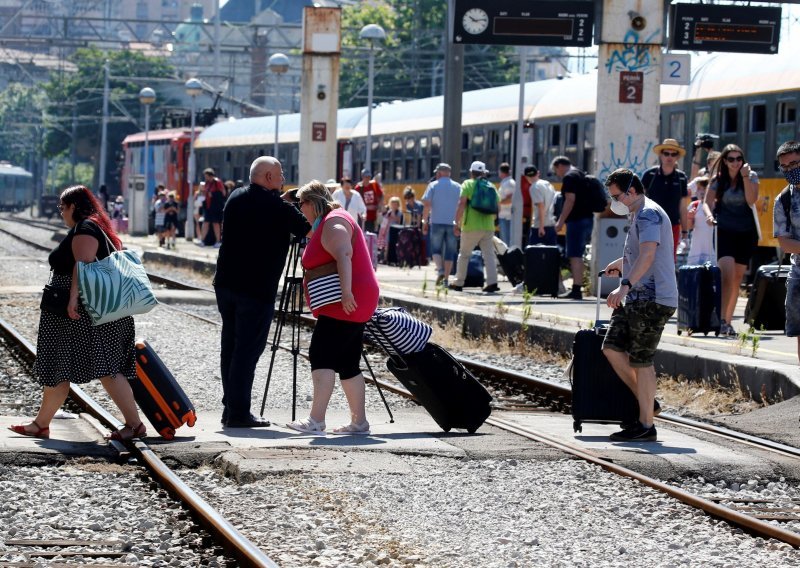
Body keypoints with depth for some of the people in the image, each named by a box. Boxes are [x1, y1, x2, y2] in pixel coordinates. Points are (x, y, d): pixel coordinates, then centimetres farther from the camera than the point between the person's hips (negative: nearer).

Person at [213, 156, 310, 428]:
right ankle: (238, 413, -7)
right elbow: (309, 232, -8)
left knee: (230, 346, 12)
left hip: (225, 283, 7)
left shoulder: (235, 199, 10)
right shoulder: (278, 207, -12)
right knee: (248, 349, -5)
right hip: (256, 289, -7)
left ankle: (230, 408, 15)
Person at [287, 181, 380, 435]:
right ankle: (359, 421, 9)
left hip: (347, 304, -11)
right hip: (350, 307, 11)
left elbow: (344, 256, -24)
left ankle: (316, 420, -23)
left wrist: (346, 292, -31)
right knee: (347, 363, 10)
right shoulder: (326, 223, 24)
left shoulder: (333, 223, -11)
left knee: (321, 354, -16)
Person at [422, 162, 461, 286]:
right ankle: (446, 278, 3)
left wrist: (425, 222, 1)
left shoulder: (433, 185, 2)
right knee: (450, 252, 6)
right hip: (453, 223, 2)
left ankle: (440, 270, -16)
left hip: (437, 222, -2)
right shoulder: (458, 187, 9)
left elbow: (426, 204, -5)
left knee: (436, 249, 8)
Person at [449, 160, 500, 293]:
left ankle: (459, 283, 15)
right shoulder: (491, 186, 10)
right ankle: (492, 282, -8)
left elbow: (462, 204, -12)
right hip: (488, 227, 3)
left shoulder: (468, 184, -3)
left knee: (464, 254, 9)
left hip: (471, 227, -3)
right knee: (489, 255, 4)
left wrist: (456, 223, -10)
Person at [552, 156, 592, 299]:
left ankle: (576, 290, -15)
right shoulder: (580, 175, 21)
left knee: (575, 255, -11)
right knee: (577, 255, 14)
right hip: (587, 218, 10)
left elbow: (570, 200, -19)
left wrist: (560, 221, -18)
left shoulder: (569, 177, -9)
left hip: (577, 220, -10)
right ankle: (576, 289, 15)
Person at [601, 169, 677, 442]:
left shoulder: (649, 214, -14)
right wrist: (621, 263, 53)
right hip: (636, 299, 11)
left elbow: (648, 255, -29)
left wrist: (625, 285, -39)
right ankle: (646, 403, 15)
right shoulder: (639, 215, 21)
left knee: (640, 361, -6)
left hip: (652, 299, -11)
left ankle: (646, 426, 0)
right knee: (612, 348, 8)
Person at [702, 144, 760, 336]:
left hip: (746, 234, 2)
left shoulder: (751, 177, 2)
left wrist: (745, 177, -19)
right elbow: (707, 202, -3)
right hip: (724, 232, -2)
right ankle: (722, 320, -23)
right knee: (727, 275, -19)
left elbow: (751, 200, -11)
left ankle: (728, 321, 15)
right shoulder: (718, 180, 1)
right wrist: (709, 214, -24)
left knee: (737, 279, 7)